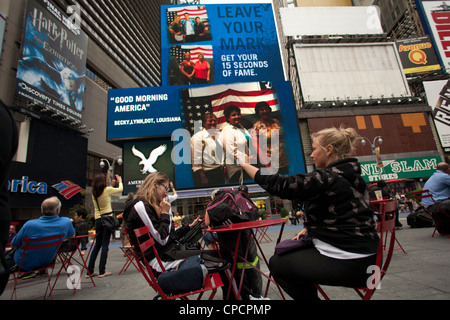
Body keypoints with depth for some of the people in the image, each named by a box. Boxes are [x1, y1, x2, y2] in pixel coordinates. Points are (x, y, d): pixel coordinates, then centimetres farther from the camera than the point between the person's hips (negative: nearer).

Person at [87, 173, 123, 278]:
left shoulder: (94, 193, 5)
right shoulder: (107, 190, -10)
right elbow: (120, 189, 6)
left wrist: (111, 185, 29)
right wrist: (120, 181, 24)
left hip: (98, 220, 5)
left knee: (97, 244, 15)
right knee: (105, 244, 1)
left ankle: (90, 270, 19)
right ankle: (102, 271, 5)